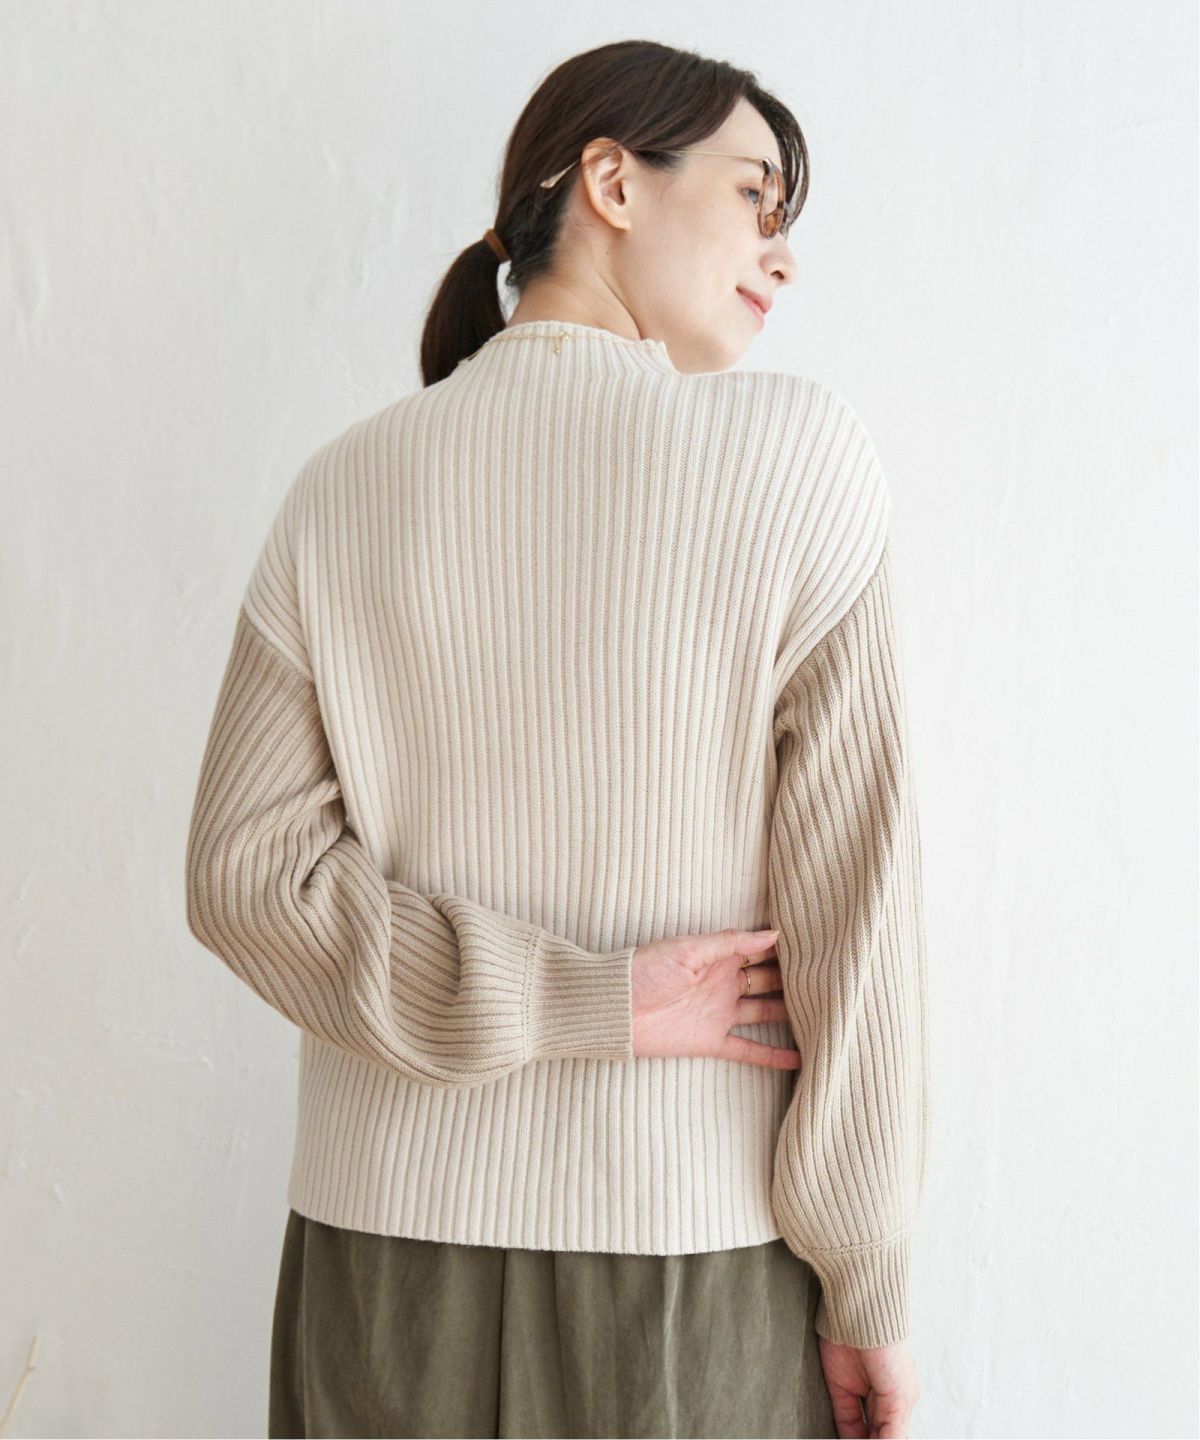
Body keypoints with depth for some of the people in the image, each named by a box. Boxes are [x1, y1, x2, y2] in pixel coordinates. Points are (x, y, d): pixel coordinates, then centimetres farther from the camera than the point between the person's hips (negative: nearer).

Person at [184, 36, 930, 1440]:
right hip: (694, 1268, -2)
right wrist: (866, 1288, -4)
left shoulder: (342, 491, -1)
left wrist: (578, 998, -10)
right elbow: (852, 901, -12)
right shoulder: (795, 454, -11)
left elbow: (243, 871, -7)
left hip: (391, 1241, 3)